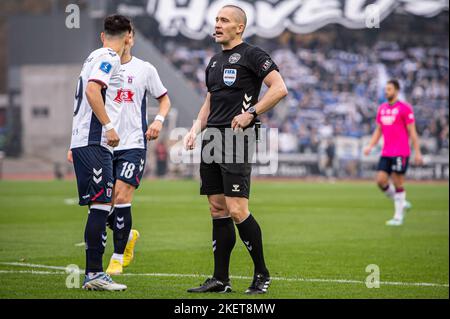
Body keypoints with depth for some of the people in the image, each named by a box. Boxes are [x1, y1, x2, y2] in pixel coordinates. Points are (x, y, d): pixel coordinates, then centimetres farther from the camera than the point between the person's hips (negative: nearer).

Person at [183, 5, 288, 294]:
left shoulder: (252, 55, -4)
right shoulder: (214, 62, 21)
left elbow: (280, 88, -12)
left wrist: (250, 113, -16)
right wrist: (196, 129, 14)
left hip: (237, 139, -8)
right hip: (213, 139, 8)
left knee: (237, 211, -13)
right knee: (218, 210, 7)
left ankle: (262, 274, 1)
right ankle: (220, 280, 11)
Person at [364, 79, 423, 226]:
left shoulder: (404, 108, -7)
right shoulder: (382, 108, 13)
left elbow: (412, 131, -7)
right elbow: (378, 130, 20)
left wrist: (417, 152, -10)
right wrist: (370, 146, 7)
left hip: (400, 153, -6)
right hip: (386, 153, 6)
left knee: (398, 182, -4)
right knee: (381, 181, -2)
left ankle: (398, 217, 5)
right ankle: (402, 203, 18)